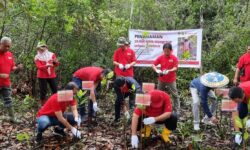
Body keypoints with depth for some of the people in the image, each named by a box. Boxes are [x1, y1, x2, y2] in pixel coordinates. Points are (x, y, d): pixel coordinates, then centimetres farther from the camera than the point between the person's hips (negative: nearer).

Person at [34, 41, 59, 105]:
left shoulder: (51, 54, 6)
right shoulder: (37, 57, 0)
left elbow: (57, 64, 1)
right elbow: (39, 67, -15)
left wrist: (55, 62, -22)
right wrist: (46, 65, -32)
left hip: (52, 76, 2)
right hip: (42, 77, -2)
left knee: (55, 90, 1)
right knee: (43, 92, -1)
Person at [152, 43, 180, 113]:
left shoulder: (174, 58, -9)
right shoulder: (160, 57, -2)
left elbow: (175, 68, -15)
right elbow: (153, 65, -4)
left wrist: (168, 71, -33)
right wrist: (157, 70, -24)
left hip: (171, 80, -3)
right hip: (161, 79, 3)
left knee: (175, 95, -1)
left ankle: (177, 110, 6)